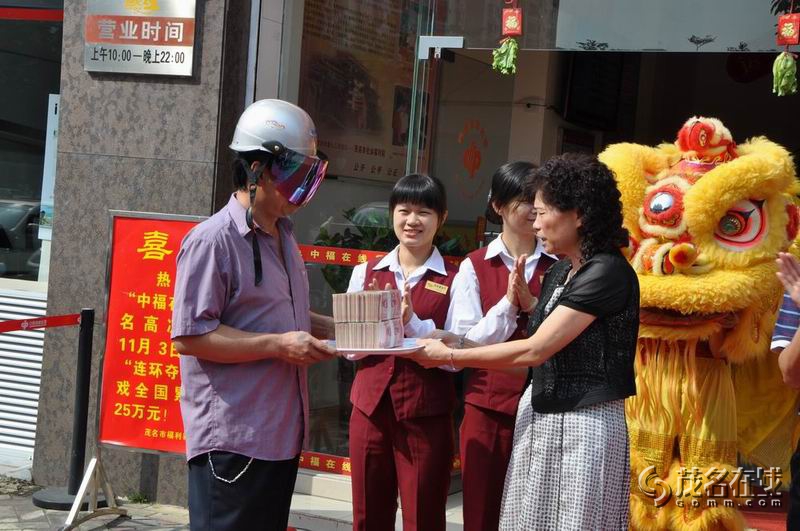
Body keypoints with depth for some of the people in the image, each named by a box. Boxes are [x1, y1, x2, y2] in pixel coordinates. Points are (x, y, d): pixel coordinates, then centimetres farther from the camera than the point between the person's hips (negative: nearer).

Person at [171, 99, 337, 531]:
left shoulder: (283, 237, 15)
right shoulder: (212, 241, -14)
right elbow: (190, 336, -19)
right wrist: (279, 345, -21)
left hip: (281, 432, 9)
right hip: (232, 439, -9)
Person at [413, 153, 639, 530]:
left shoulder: (607, 272, -15)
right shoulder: (558, 273, 13)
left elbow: (534, 350, -18)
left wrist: (449, 357, -12)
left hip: (584, 425, -8)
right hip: (538, 419, 8)